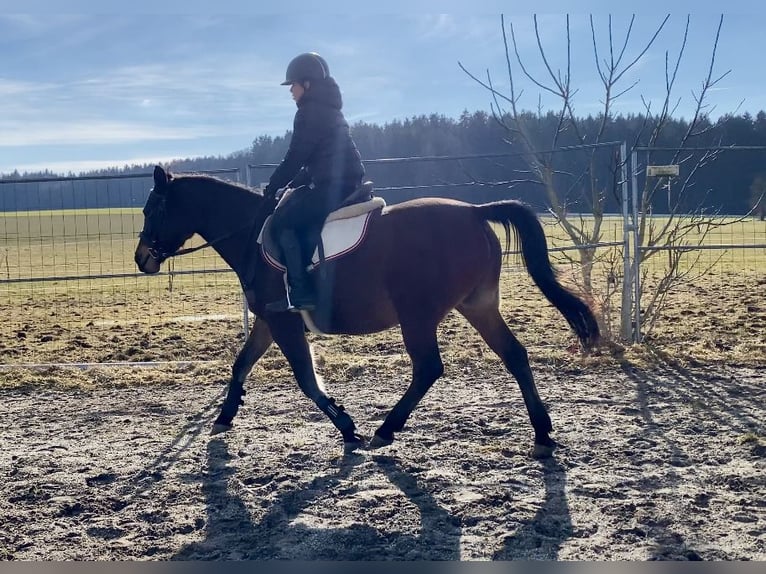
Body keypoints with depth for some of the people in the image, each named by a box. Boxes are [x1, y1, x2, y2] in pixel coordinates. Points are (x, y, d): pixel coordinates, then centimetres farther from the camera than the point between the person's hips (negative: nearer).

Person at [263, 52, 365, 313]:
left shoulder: (309, 112, -9)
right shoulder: (328, 109, 22)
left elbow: (296, 157, -11)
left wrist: (273, 186, 2)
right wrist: (293, 183, 20)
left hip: (332, 185, -10)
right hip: (347, 182, 10)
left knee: (282, 221, -5)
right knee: (295, 213, 20)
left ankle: (301, 293, -13)